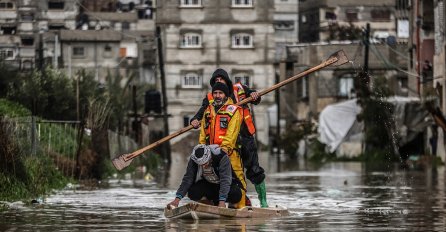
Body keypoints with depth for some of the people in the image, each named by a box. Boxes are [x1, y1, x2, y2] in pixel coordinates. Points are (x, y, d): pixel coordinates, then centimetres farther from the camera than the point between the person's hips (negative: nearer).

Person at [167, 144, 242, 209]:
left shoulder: (222, 157, -33)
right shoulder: (193, 160, -21)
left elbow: (225, 180, -38)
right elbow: (187, 179, -21)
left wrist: (222, 201, -47)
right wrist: (177, 199, -32)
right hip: (208, 184, 3)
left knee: (236, 195, -34)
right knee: (192, 193, -27)